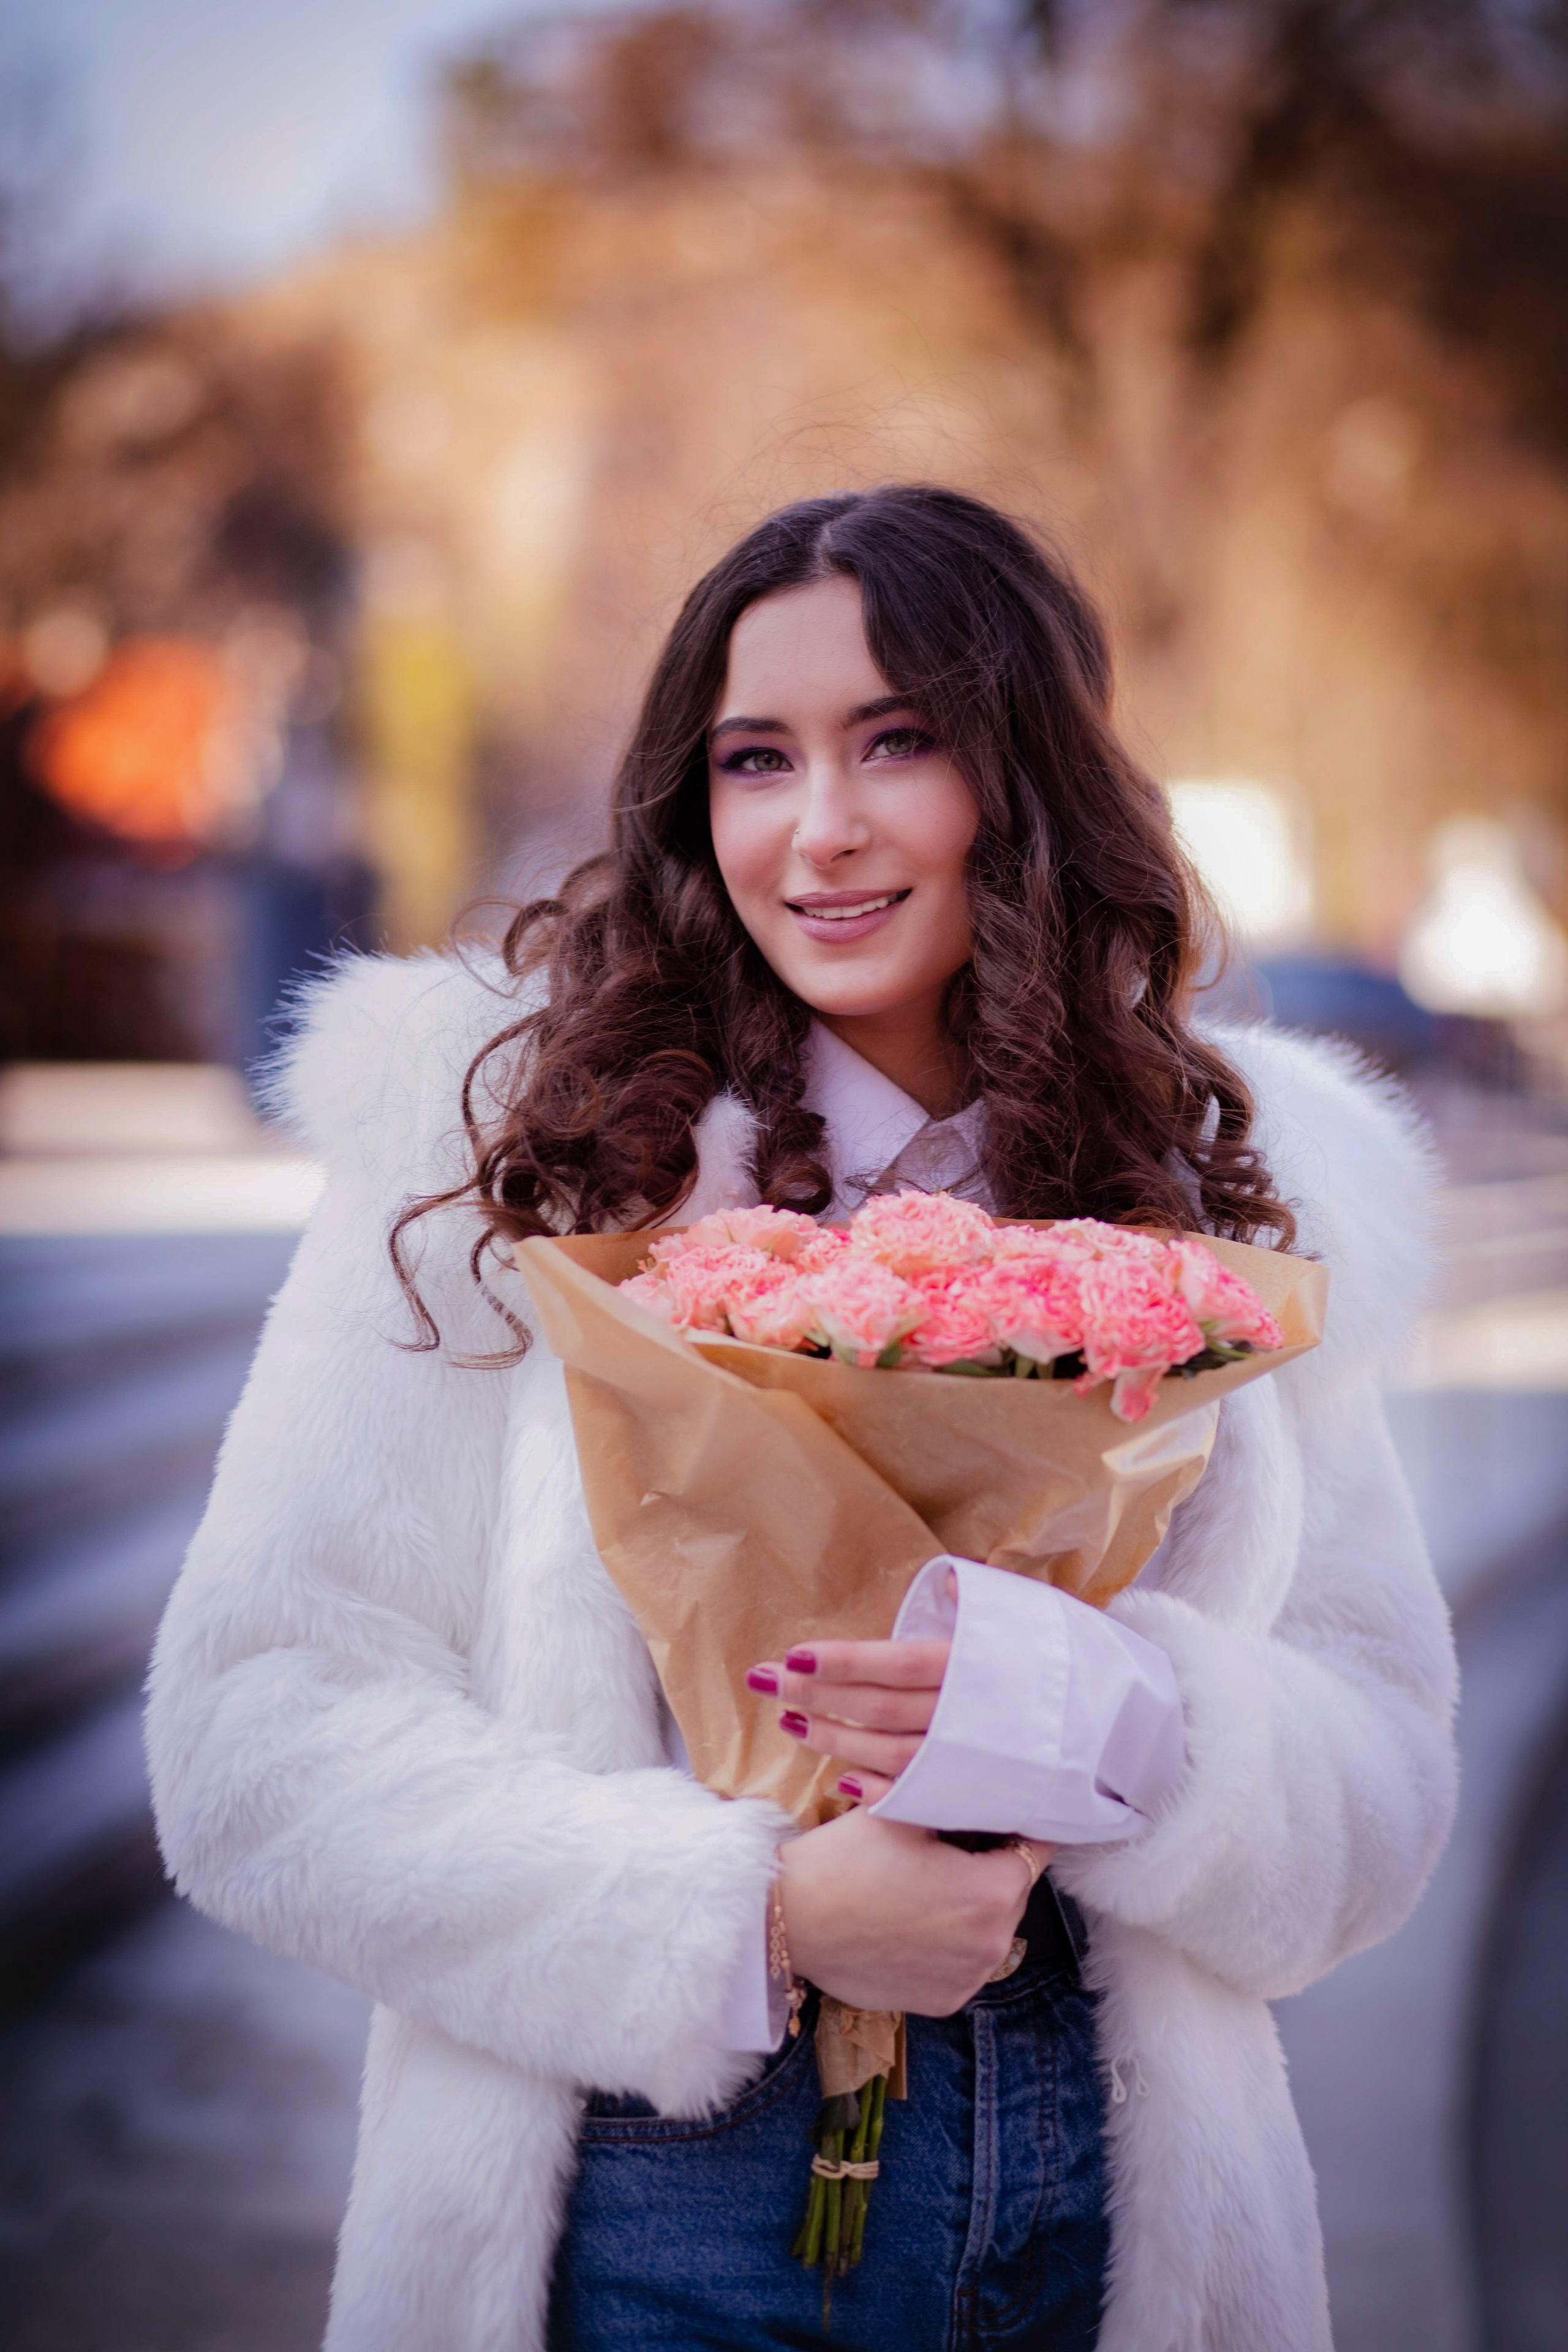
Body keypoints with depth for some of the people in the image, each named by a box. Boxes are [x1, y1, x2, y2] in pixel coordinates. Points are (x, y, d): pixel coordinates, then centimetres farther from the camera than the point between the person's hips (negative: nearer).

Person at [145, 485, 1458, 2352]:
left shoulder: (1229, 1186, 2)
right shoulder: (510, 1141, -6)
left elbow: (1385, 1782, 1)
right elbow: (259, 1724, -10)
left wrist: (1126, 1725, -20)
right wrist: (755, 1917, -19)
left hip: (1111, 2200, 3)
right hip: (665, 2199, -2)